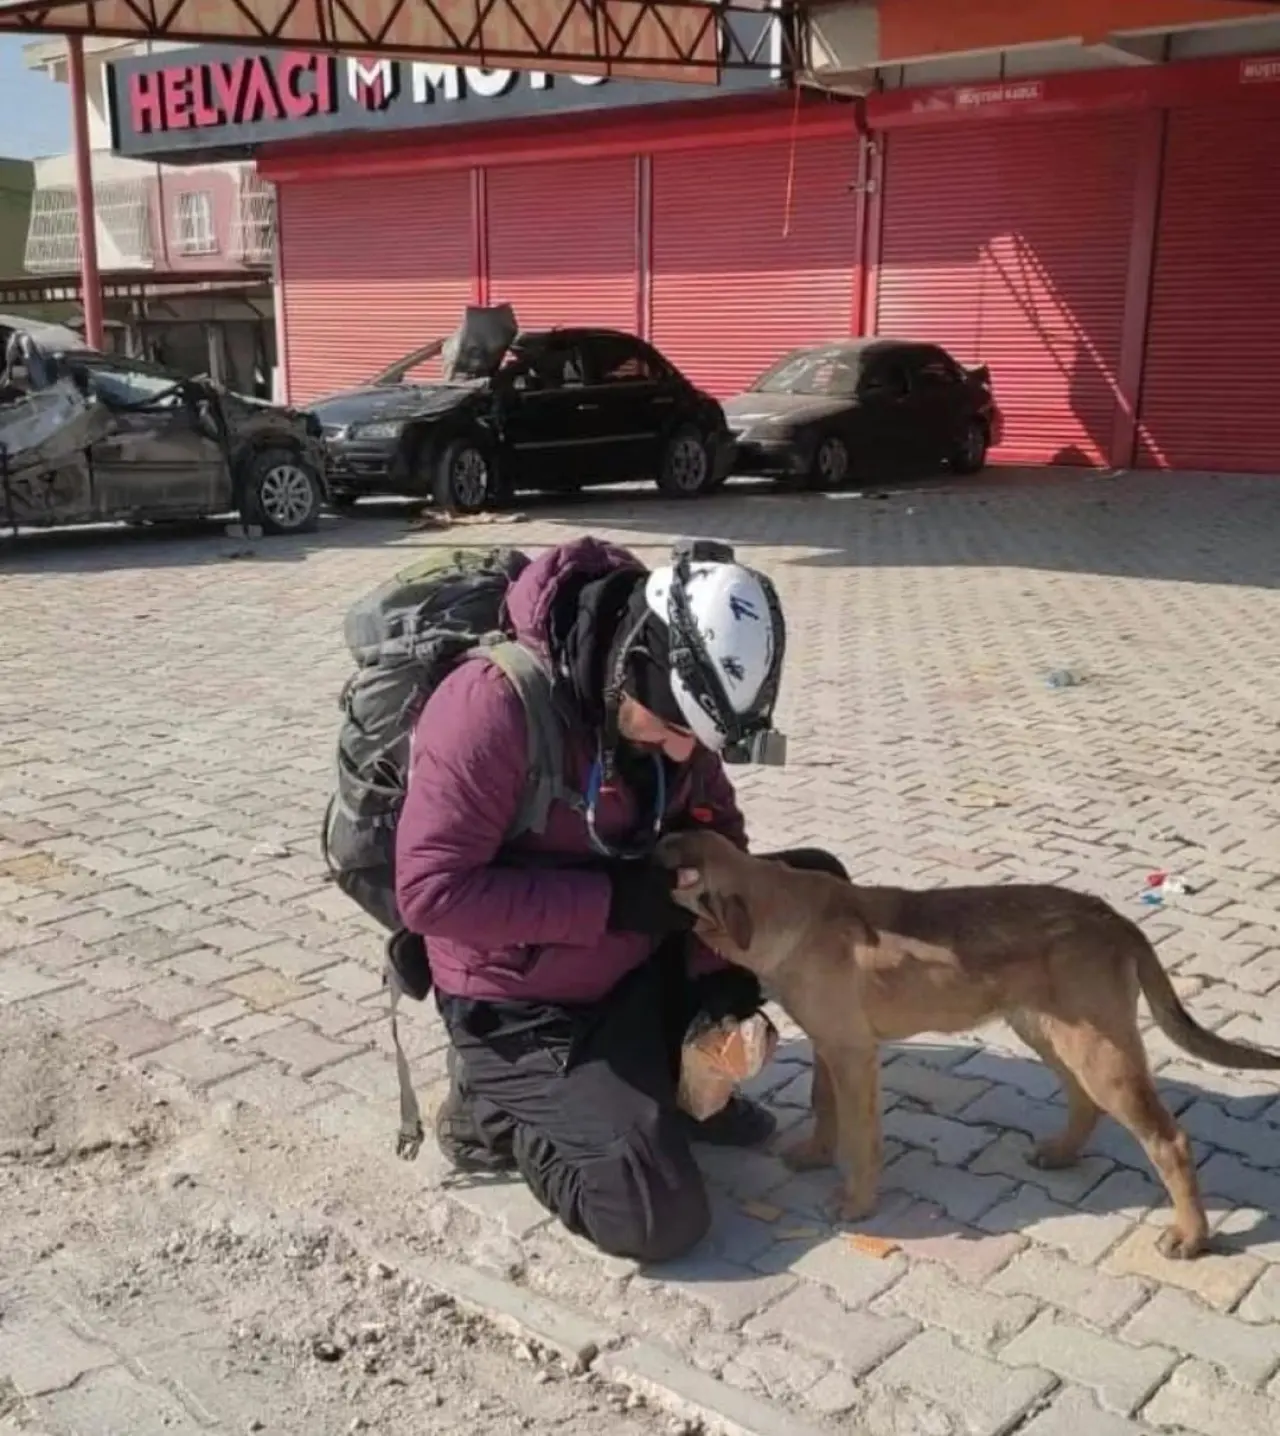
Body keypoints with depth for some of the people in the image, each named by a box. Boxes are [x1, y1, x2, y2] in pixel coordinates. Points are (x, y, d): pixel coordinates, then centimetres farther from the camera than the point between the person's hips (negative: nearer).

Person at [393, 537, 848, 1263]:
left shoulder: (664, 706, -7)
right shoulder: (494, 706, -29)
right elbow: (430, 891, -30)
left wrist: (719, 967, -12)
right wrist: (611, 900, -29)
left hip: (641, 965, 7)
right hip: (526, 1008, -7)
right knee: (661, 1220, -16)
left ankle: (674, 1077, 13)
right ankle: (500, 1111, 9)